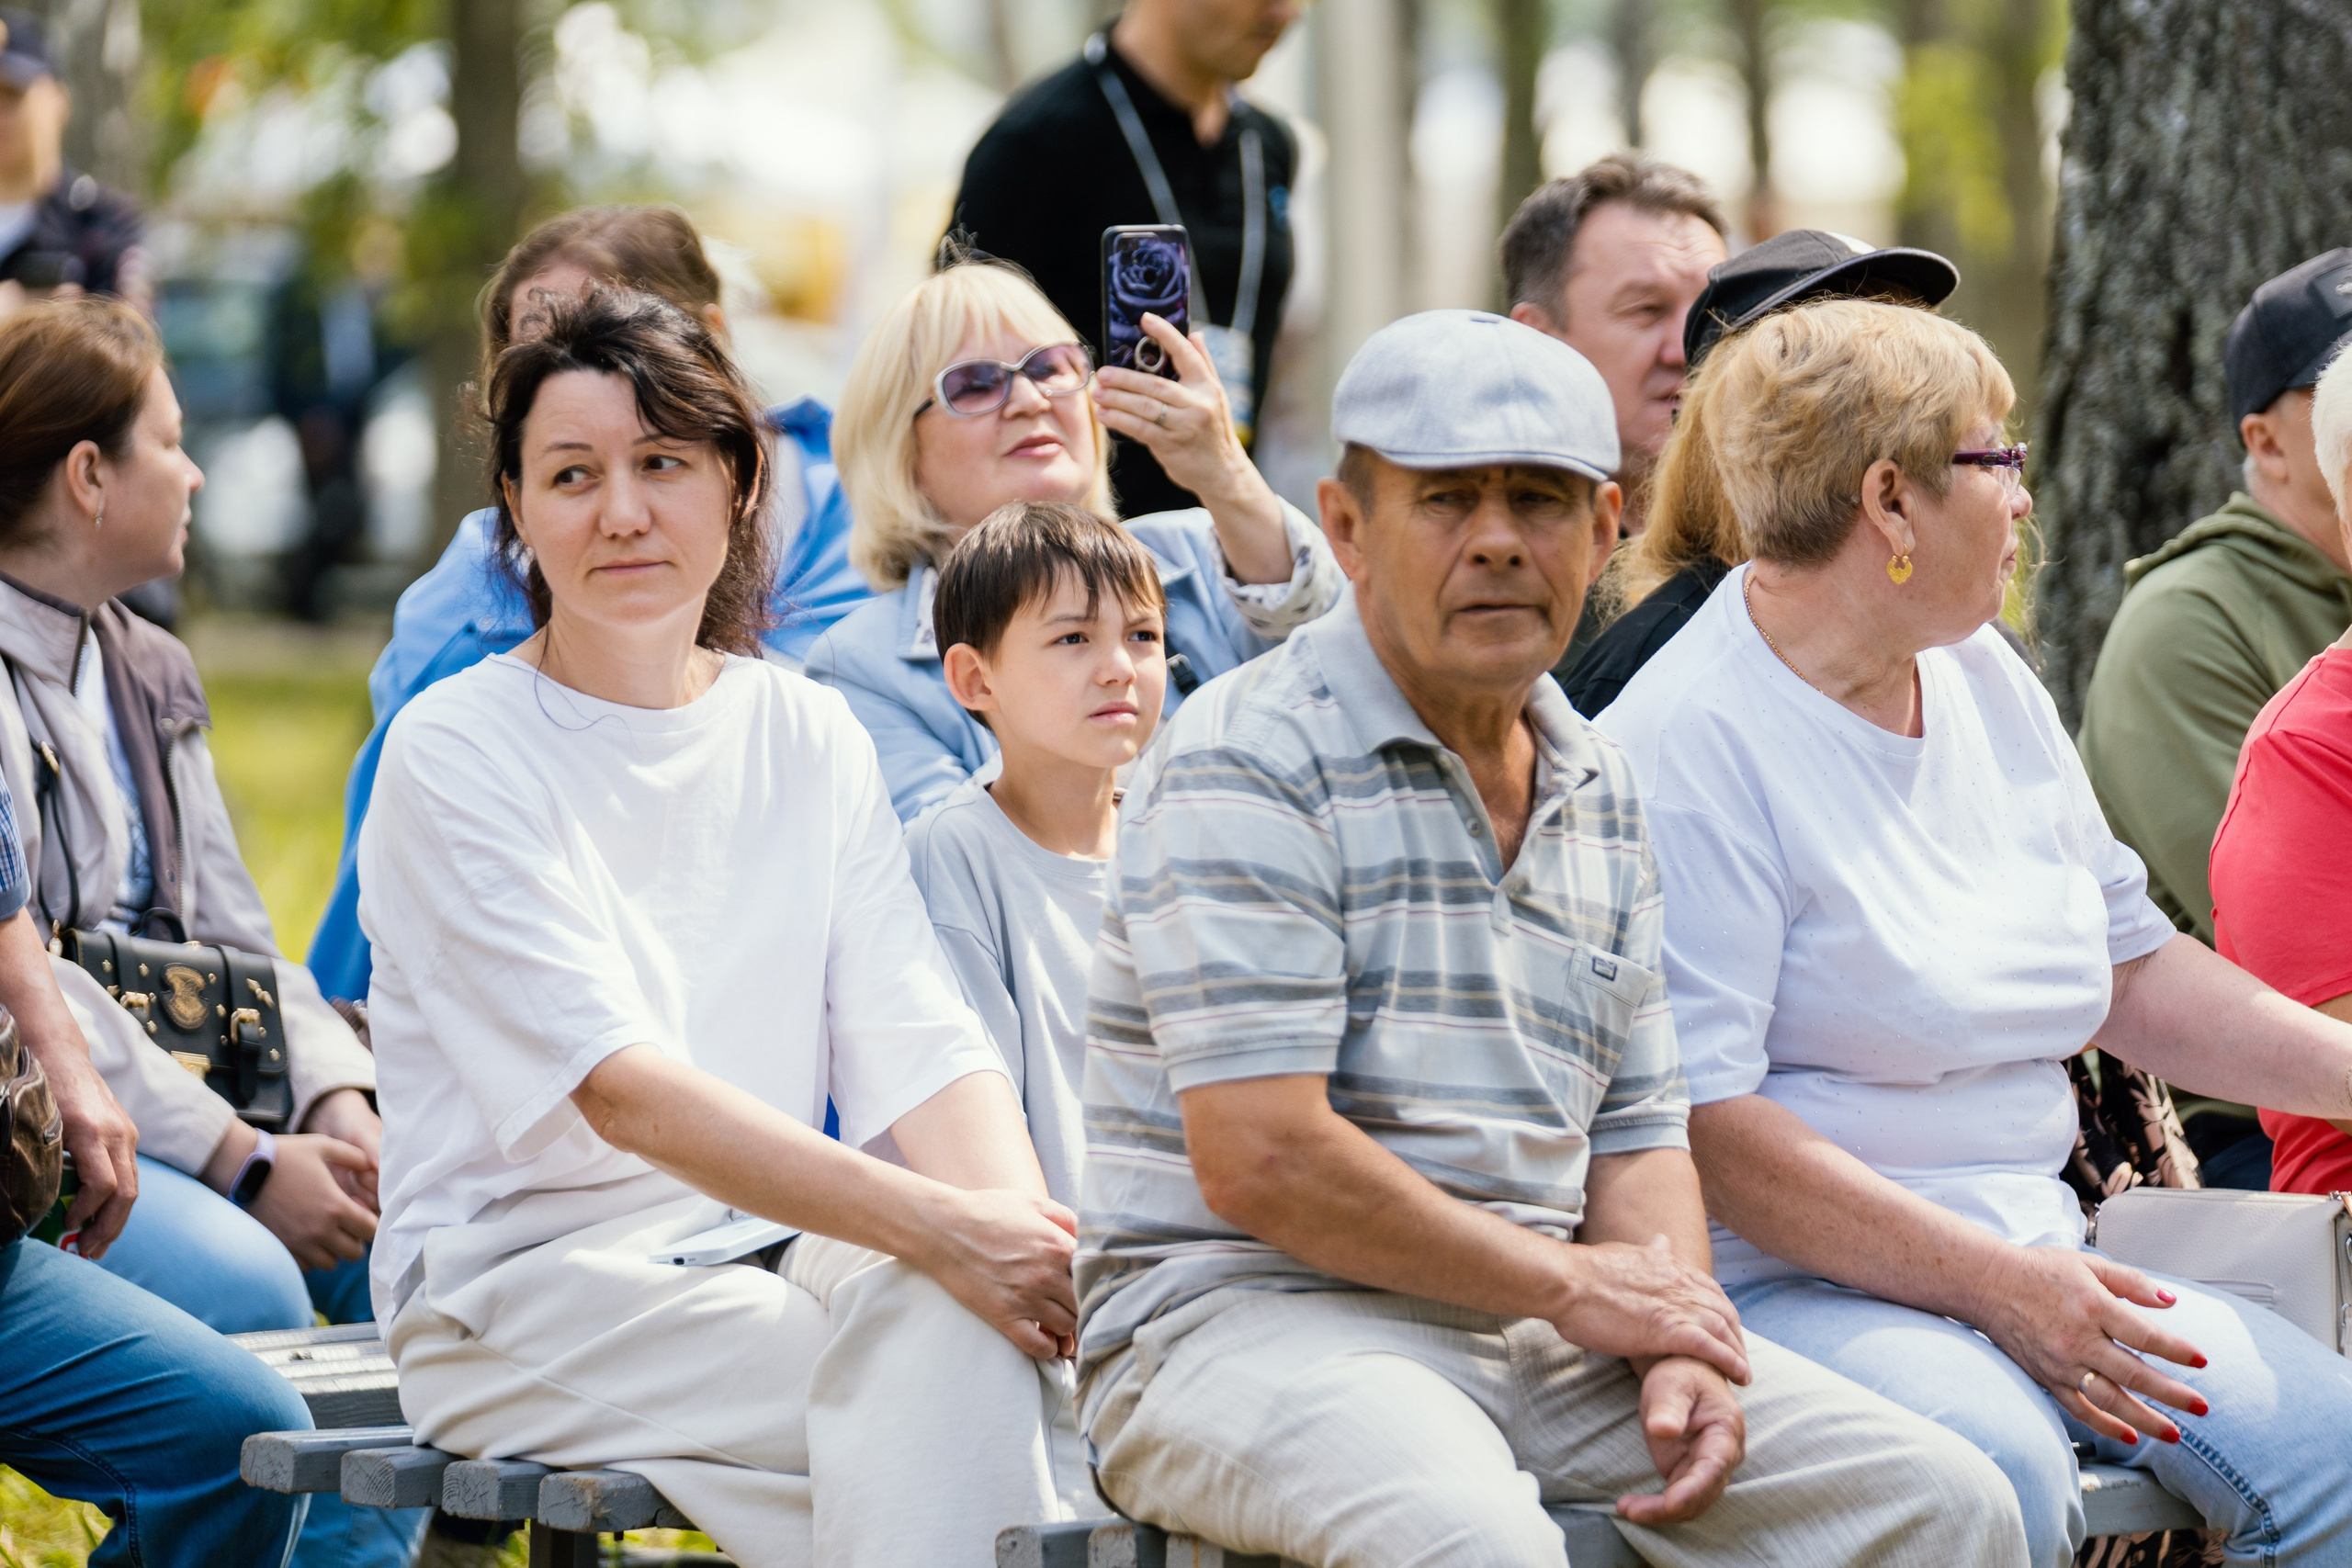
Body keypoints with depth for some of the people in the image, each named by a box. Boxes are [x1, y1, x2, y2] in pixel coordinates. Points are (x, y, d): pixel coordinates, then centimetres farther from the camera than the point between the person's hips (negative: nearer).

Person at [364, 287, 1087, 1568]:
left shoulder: (807, 738, 11)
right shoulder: (455, 755, -7)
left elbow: (921, 1048, 2)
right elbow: (621, 1089, -19)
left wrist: (1018, 1218, -22)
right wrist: (935, 1227, -29)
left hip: (769, 1246, 5)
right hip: (517, 1289, -5)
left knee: (982, 1308, -28)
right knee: (942, 1360, -29)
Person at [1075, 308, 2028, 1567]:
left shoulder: (1603, 799, 17)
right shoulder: (1242, 766, -8)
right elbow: (1260, 1160, -16)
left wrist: (1683, 1347, -3)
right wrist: (1572, 1286, -8)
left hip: (1532, 1331, 7)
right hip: (1248, 1320, -7)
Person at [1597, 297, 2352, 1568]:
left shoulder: (1984, 680, 15)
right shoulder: (1688, 746, -12)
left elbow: (2130, 969, 24)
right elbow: (1699, 1119, -19)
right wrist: (1997, 1285, -21)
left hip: (2027, 1256, 8)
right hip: (1784, 1279, -8)